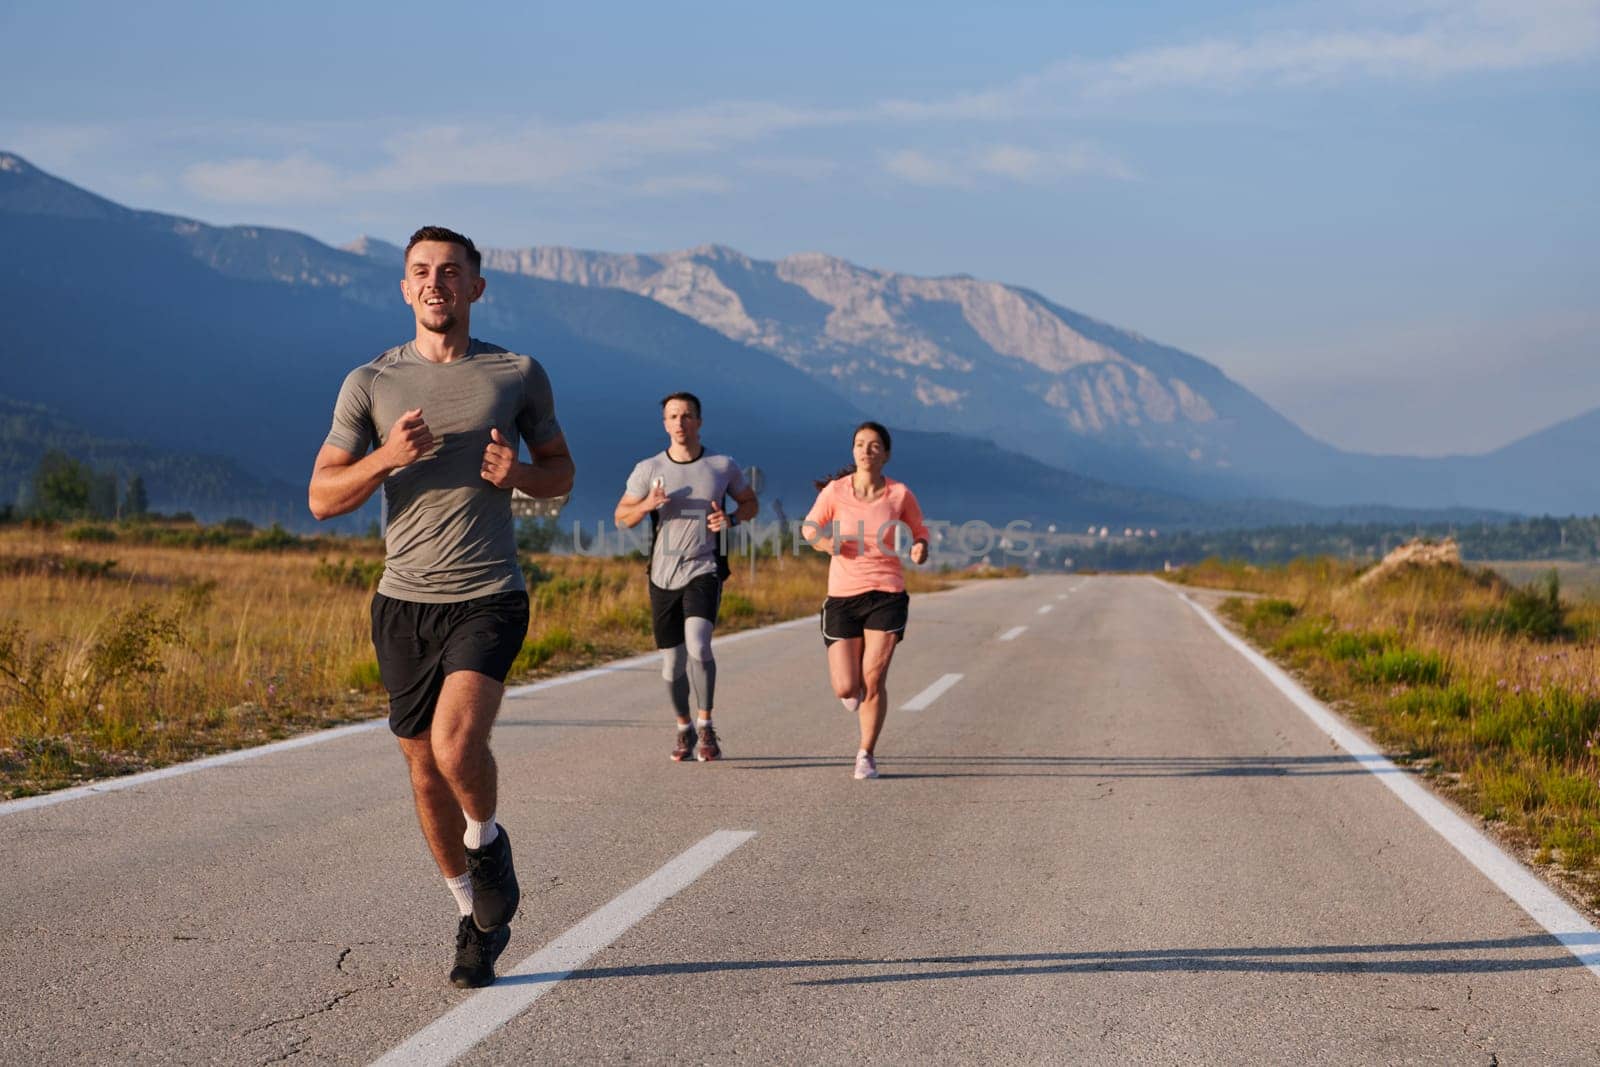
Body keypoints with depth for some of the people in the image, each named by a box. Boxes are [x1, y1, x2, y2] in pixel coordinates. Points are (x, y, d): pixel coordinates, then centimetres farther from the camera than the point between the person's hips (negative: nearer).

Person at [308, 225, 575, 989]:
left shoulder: (518, 375, 4)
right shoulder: (370, 383, 4)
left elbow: (561, 471, 15)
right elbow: (322, 498, 3)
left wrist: (520, 474, -8)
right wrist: (388, 458, -15)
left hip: (488, 597, -2)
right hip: (403, 602, 3)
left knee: (456, 745, -24)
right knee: (424, 770, 8)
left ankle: (488, 842, 9)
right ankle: (476, 919, 27)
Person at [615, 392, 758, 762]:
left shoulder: (723, 466, 0)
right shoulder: (648, 469, 0)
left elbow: (751, 503, 15)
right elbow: (621, 517, 6)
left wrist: (731, 519, -7)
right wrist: (647, 505, -15)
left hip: (704, 570, -2)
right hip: (663, 575, 2)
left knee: (698, 645, -24)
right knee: (672, 662, 7)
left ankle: (706, 728, -9)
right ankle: (684, 730, 30)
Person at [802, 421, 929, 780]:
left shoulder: (900, 495, -2)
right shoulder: (835, 491, -2)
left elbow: (920, 538, 9)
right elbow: (810, 529, 11)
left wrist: (920, 550, -14)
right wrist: (825, 542, -12)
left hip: (887, 595, 0)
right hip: (842, 596, 0)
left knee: (873, 680, -8)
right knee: (846, 689, -4)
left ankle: (867, 755, 12)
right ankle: (857, 692, 36)